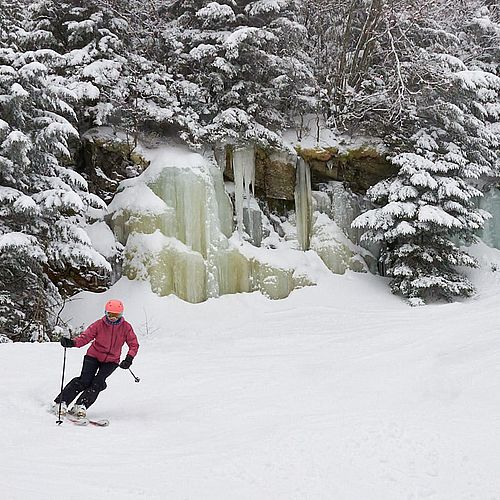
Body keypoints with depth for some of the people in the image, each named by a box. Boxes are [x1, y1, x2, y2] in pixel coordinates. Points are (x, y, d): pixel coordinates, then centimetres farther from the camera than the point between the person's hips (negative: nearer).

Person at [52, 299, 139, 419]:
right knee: (84, 381, -13)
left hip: (111, 361, 1)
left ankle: (80, 407, -13)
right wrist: (72, 343, -35)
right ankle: (60, 403, -5)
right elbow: (85, 336, -16)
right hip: (94, 356, -1)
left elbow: (134, 344, -5)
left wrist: (129, 359, -22)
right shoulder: (99, 324, -11)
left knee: (98, 383, -17)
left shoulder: (126, 327, -9)